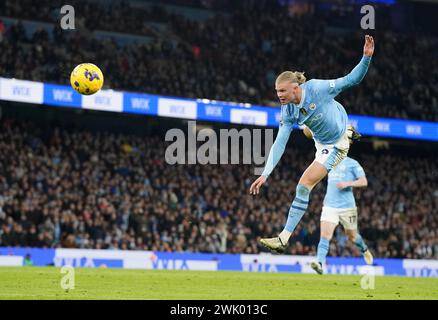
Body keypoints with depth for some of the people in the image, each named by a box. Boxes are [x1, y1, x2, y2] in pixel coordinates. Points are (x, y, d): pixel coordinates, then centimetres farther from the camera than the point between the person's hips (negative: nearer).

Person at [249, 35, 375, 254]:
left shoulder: (317, 88, -31)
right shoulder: (287, 112, -18)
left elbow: (351, 80, -22)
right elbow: (279, 143, -19)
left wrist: (366, 57, -37)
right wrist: (265, 174, -26)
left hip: (334, 146, -7)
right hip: (321, 141, 7)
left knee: (304, 185, -15)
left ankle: (284, 238, -13)